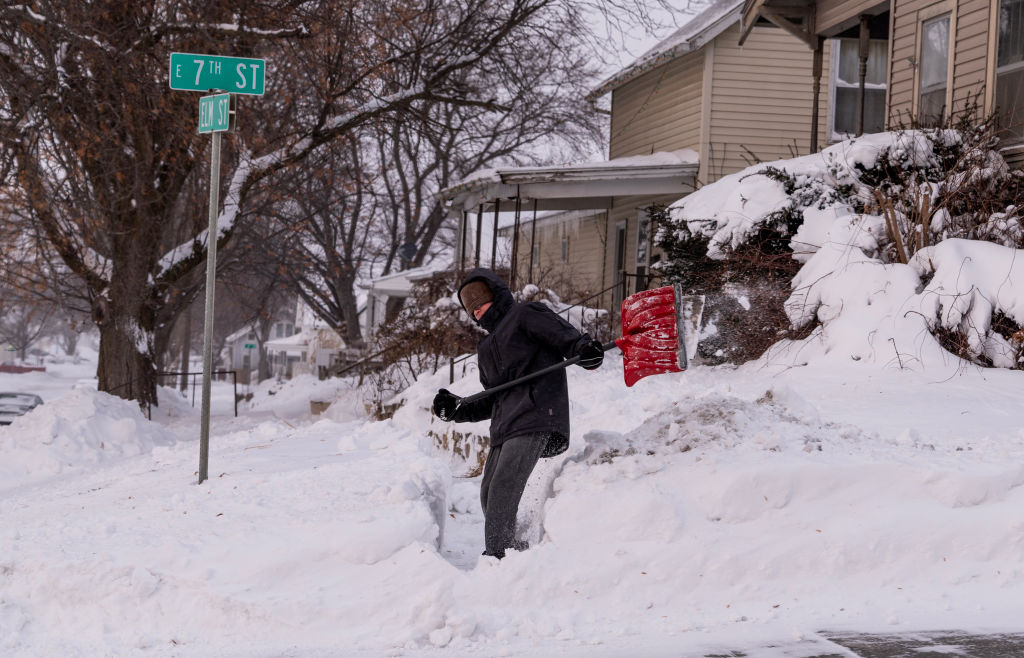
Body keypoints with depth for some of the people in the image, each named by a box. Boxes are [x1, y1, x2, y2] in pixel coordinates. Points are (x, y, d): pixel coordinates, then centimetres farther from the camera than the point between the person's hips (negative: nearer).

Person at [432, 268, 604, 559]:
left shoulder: (525, 315, 6)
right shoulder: (486, 348, 30)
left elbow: (564, 335, -7)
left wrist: (584, 348, -29)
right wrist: (458, 409, 16)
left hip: (534, 418, -9)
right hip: (504, 426, 9)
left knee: (503, 488, -20)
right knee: (490, 495, 5)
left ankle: (496, 554, -24)